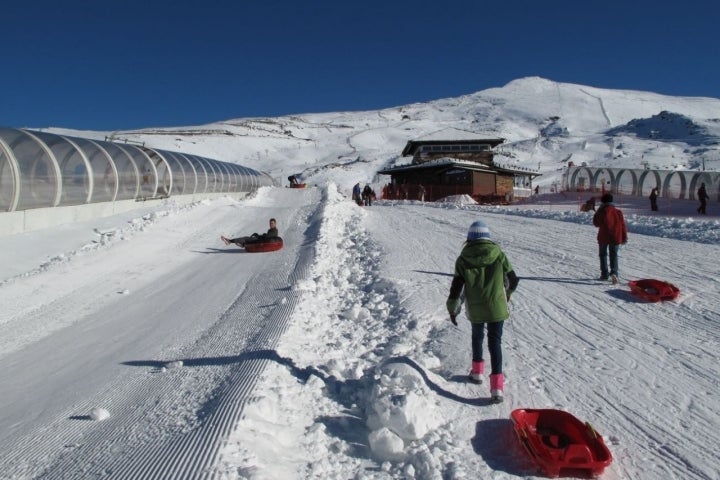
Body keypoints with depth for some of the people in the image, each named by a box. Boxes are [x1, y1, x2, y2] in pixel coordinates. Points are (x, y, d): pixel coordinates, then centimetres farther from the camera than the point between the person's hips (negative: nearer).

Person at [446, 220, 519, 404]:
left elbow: (456, 287, -3)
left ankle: (477, 371, 36)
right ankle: (497, 386, -5)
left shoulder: (463, 259, -5)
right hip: (496, 307, -1)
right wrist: (507, 294, 24)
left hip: (475, 309, 1)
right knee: (495, 342, 3)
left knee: (477, 337, 24)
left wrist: (452, 309, 9)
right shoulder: (499, 255, -5)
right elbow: (513, 280, 4)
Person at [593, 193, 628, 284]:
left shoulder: (601, 211, -9)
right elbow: (623, 225, 4)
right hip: (615, 237, 2)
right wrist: (624, 237, 12)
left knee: (603, 255, 14)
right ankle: (614, 272, -14)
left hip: (603, 237, -2)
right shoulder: (618, 211, 2)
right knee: (614, 255, 8)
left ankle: (604, 274, 14)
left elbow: (596, 223, 0)